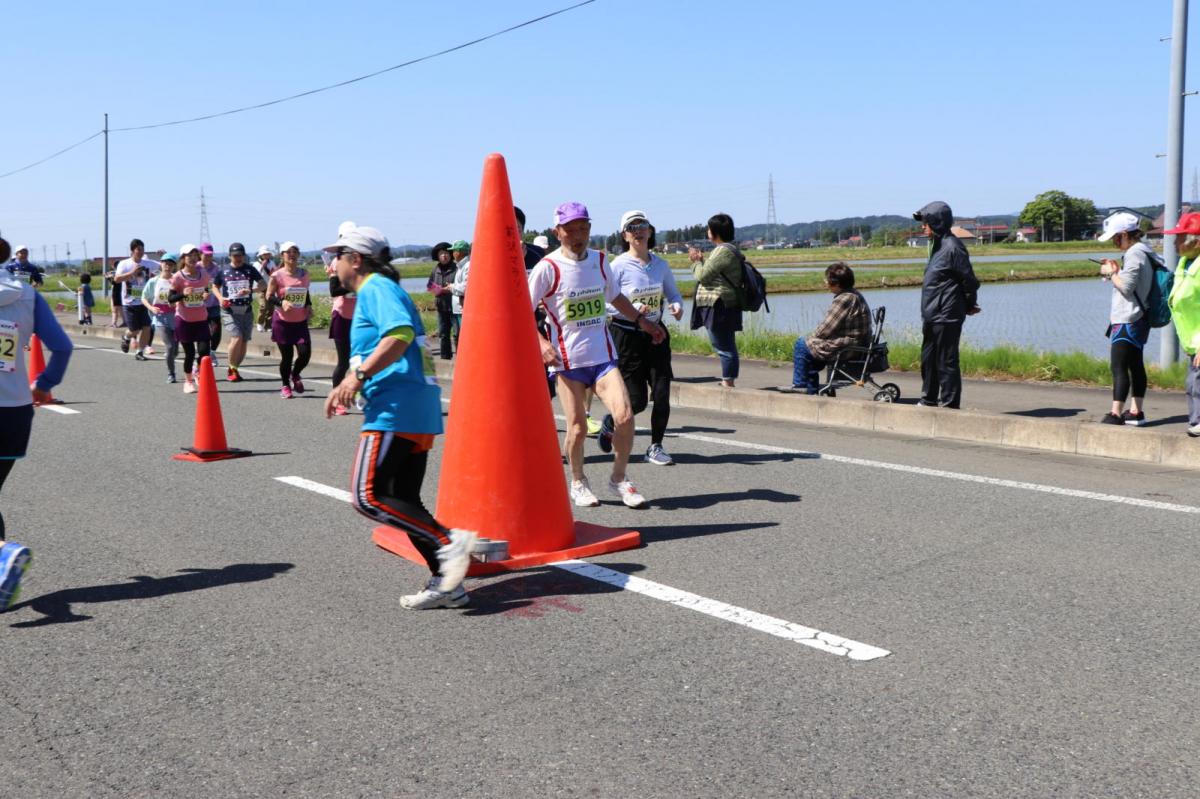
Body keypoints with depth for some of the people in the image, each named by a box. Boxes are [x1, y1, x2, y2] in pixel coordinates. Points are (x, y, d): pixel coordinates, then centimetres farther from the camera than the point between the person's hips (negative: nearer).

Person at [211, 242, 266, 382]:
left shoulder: (250, 269, 4)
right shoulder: (222, 270, 5)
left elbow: (263, 285, -1)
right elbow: (215, 286, 17)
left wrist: (250, 290, -19)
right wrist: (220, 298, -4)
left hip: (246, 310, 2)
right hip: (229, 310, -2)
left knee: (244, 342, 2)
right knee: (237, 337, -19)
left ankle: (234, 369, 22)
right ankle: (231, 369, -2)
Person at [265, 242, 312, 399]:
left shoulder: (304, 273, 6)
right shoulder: (277, 276, -7)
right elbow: (269, 297, -5)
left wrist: (309, 305, 4)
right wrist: (281, 302, -23)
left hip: (301, 321, 3)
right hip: (283, 322, -3)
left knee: (305, 353, -7)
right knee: (287, 356, 2)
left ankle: (295, 375, 26)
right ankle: (285, 386, 24)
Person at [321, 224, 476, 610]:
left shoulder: (376, 288, -5)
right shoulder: (379, 291, 25)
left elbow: (400, 333, -23)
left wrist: (358, 374, -23)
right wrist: (350, 387, 26)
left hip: (396, 409, -10)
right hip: (420, 411, 10)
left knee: (368, 496, -13)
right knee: (402, 502, 11)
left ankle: (448, 541, -18)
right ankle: (447, 582, 9)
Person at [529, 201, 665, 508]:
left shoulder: (599, 261, 8)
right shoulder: (548, 268, -8)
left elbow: (615, 296, 27)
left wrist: (641, 320, 20)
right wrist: (541, 343, -20)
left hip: (603, 355, 4)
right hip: (567, 359, -4)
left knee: (625, 416, -11)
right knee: (577, 428, 0)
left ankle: (619, 479, 10)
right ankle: (578, 483, 26)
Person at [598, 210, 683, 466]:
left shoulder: (660, 265, 4)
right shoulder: (618, 265, -10)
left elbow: (673, 293, 16)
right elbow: (605, 303, -12)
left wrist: (676, 306, -7)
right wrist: (633, 309, -26)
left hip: (656, 334, 4)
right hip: (626, 336, -4)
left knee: (662, 394, -3)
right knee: (637, 401, -2)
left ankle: (655, 447, 13)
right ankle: (610, 422, 30)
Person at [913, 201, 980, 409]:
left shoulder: (952, 247, -15)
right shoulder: (938, 245, 14)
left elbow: (969, 279, -12)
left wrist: (969, 305, 0)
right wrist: (967, 306, 18)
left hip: (946, 316, -10)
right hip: (932, 316, 10)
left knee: (946, 361, -4)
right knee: (928, 358, 16)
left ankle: (949, 403, 3)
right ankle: (929, 398, 27)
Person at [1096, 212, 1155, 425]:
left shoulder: (1134, 254, -17)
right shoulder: (1142, 252, 15)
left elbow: (1126, 287, -21)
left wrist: (1111, 273, -7)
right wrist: (1116, 271, 10)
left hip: (1127, 321, -11)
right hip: (1138, 319, 11)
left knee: (1118, 367, -10)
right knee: (1136, 365, 13)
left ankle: (1116, 413, -11)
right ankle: (1135, 412, 18)